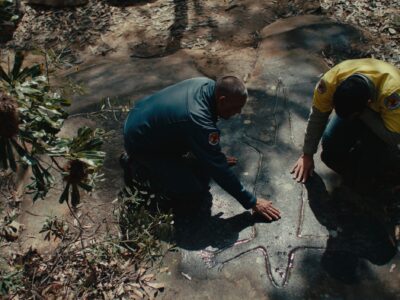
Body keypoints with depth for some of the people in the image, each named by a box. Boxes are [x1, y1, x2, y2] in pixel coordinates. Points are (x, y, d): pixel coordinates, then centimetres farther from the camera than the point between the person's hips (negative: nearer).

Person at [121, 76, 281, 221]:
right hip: (140, 142, -8)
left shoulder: (207, 84, -10)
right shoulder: (200, 122, -35)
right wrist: (252, 203, -20)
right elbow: (219, 170, -28)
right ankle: (139, 165, 1)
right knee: (193, 192, -11)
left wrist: (218, 158, 19)